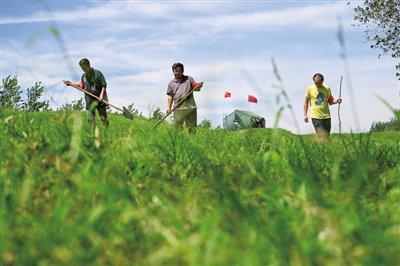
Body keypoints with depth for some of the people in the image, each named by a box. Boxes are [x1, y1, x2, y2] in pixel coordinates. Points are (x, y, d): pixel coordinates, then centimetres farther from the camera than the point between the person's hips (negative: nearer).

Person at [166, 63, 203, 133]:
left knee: (192, 127, -3)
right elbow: (170, 96, 12)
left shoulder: (189, 79, 17)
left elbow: (196, 88, 8)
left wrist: (198, 86, -16)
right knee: (178, 127, -3)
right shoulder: (171, 83, 18)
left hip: (190, 107, -1)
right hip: (177, 108, 1)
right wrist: (168, 107, 0)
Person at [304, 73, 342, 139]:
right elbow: (306, 101, 7)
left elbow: (330, 101, 16)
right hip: (316, 117, -3)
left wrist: (336, 101, -5)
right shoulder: (310, 89, -1)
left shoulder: (327, 89, 6)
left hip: (326, 116, 3)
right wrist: (305, 115, 1)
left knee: (327, 136, 3)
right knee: (322, 137, -12)